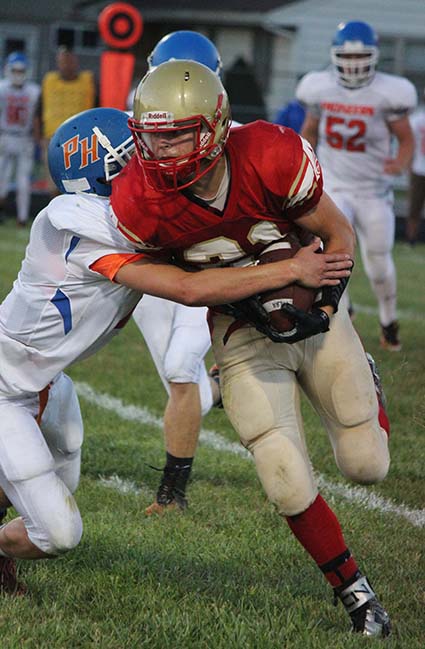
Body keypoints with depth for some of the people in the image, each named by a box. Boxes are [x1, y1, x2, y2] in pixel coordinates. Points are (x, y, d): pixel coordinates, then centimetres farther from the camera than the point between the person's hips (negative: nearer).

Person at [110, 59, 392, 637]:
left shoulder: (272, 157, -29)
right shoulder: (139, 203, -25)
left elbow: (338, 234, -12)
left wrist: (322, 303, -24)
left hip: (312, 311, 0)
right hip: (242, 335, 0)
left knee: (367, 466, 10)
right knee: (291, 488, -10)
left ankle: (359, 385, 45)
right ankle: (353, 589, 14)